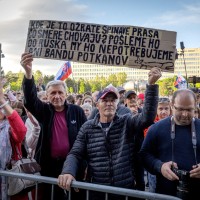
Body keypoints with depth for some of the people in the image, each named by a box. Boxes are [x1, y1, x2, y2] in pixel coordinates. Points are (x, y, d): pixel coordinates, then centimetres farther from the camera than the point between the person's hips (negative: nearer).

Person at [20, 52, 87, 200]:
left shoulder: (77, 111, -1)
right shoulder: (44, 111, 1)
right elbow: (30, 99, -19)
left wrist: (86, 163, -2)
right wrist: (28, 73, -36)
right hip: (48, 165, 1)